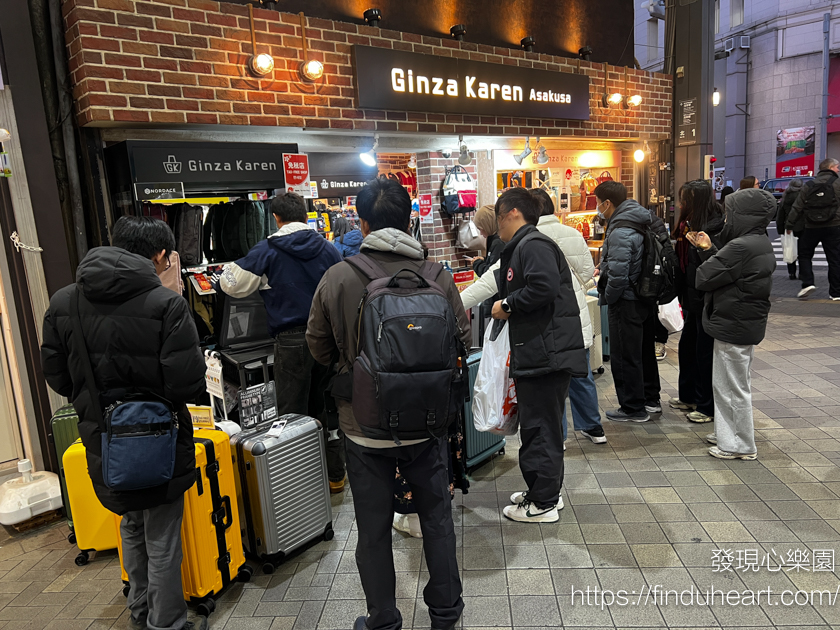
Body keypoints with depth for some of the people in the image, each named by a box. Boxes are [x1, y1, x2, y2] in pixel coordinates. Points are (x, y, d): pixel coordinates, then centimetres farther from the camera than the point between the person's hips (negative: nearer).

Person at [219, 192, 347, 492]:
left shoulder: (268, 250, -6)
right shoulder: (328, 248, 6)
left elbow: (231, 283, -2)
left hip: (291, 341, -4)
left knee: (292, 414, 6)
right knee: (326, 406, 16)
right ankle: (335, 475, 26)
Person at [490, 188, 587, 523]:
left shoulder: (533, 245, -12)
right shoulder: (523, 245, 22)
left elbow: (544, 287, -27)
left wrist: (507, 305, -15)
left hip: (547, 353, -11)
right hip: (539, 353, 11)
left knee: (540, 428, -2)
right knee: (543, 425, 18)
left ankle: (543, 504, 10)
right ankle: (546, 492, 31)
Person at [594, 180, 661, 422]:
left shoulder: (620, 232, -22)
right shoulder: (644, 222, 8)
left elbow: (617, 274, -27)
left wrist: (607, 297, -11)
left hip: (627, 301, -10)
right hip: (647, 299, 10)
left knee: (624, 356, 2)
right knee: (645, 350, 21)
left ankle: (633, 408, 12)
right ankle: (651, 399, 34)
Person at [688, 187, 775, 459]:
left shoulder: (741, 247, -24)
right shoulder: (762, 244, 9)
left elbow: (704, 278, -20)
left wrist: (708, 254, -2)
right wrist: (708, 250, 5)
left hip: (733, 327, -10)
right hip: (749, 323, 10)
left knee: (733, 387, 3)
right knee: (730, 383, 21)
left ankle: (741, 446, 16)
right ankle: (728, 434, 33)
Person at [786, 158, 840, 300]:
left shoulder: (808, 185, 5)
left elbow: (797, 208, 4)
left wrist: (789, 225, 11)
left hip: (811, 228, 1)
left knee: (804, 255, 15)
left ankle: (807, 283, -2)